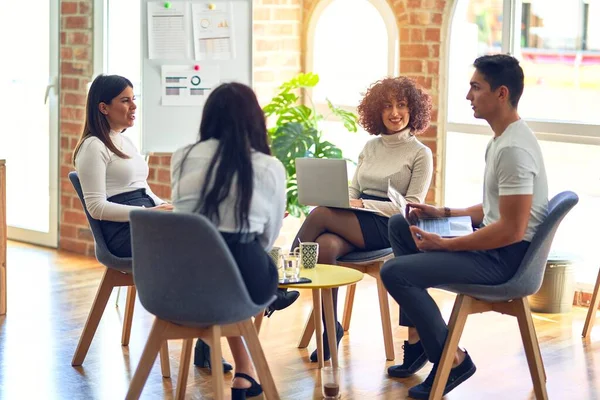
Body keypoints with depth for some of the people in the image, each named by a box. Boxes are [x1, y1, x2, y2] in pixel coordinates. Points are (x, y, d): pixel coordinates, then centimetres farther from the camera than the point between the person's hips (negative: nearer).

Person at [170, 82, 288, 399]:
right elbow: (269, 238, 10)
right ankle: (244, 371, 32)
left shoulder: (183, 158, 5)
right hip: (242, 281, -3)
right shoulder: (270, 168, -1)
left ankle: (242, 370, 33)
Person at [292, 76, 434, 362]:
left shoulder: (420, 154, 4)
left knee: (320, 214, -29)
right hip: (355, 222, 5)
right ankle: (330, 328, -20)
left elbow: (412, 206, -4)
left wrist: (364, 204, -15)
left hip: (388, 228, -5)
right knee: (325, 246, -31)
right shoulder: (370, 147, 21)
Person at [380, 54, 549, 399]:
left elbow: (511, 230, -27)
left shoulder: (514, 149, -23)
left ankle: (452, 359, -3)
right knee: (400, 225, 18)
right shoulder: (502, 139, 11)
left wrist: (443, 244, -20)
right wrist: (443, 213, 13)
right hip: (494, 243, 11)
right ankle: (418, 342, 16)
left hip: (505, 257, -11)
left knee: (395, 271, -19)